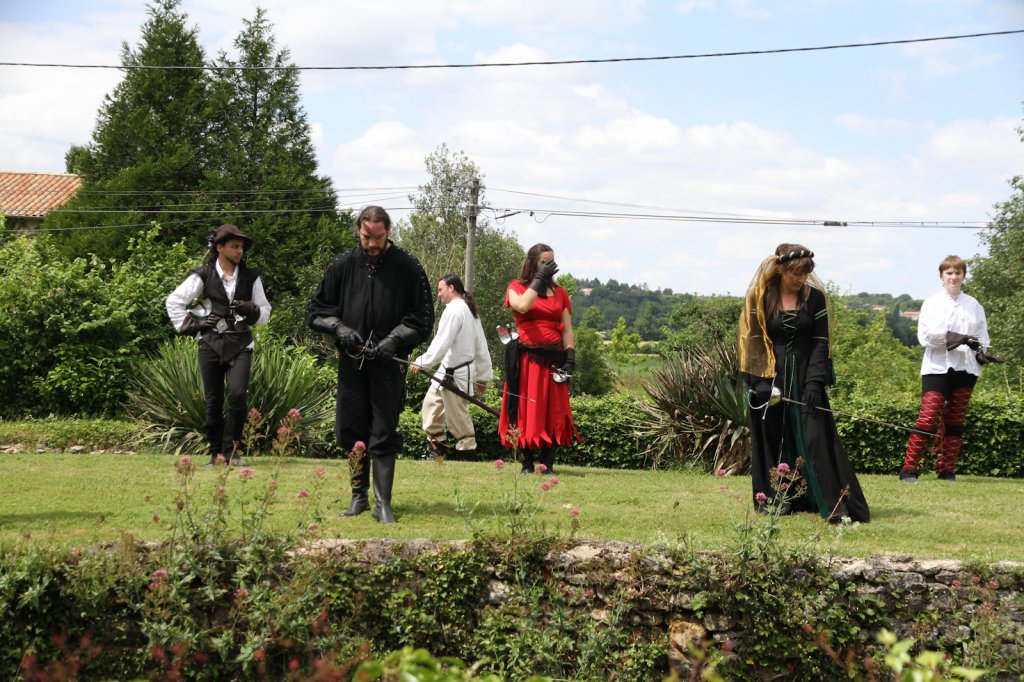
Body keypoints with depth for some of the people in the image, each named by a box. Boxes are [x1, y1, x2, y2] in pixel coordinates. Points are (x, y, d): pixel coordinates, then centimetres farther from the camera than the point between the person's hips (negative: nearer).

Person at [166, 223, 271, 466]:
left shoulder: (251, 277, 9)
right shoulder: (203, 276, 3)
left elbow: (265, 311, 14)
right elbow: (174, 301, 8)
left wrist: (252, 311, -7)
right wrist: (188, 325, 0)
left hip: (240, 345, 0)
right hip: (211, 344, 0)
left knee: (238, 394, -18)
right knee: (213, 401, 2)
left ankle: (230, 450, -6)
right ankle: (216, 451, 14)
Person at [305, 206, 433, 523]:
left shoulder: (408, 267, -1)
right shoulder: (343, 265, 4)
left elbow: (422, 318, 1)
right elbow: (315, 310, 10)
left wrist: (395, 339, -14)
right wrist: (340, 328, -8)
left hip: (389, 363, -3)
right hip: (351, 363, 3)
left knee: (384, 436, -5)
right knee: (351, 432, 7)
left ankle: (383, 503, -4)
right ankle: (359, 497, 21)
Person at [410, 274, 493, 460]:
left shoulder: (454, 309, -16)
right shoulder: (471, 311, 14)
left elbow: (442, 342, -22)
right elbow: (481, 347, 16)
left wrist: (422, 362, -18)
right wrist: (482, 377, 19)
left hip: (455, 373, -10)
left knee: (458, 415, -2)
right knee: (431, 402, 16)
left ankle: (466, 452, 5)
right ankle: (437, 444, 22)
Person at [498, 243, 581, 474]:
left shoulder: (559, 293, 15)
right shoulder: (517, 288, 7)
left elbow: (567, 329, 11)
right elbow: (523, 306, -17)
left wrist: (570, 358, -2)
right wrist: (539, 279, -10)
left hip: (553, 359, 3)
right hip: (526, 358, -3)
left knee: (553, 411, -1)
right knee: (526, 410, -3)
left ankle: (548, 464, 2)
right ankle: (527, 463, 3)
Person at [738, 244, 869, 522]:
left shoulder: (815, 297, 1)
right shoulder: (760, 298, -1)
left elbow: (821, 342, -1)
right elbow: (752, 342, -1)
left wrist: (815, 381, -12)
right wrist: (760, 382, -10)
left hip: (805, 377, 0)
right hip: (770, 377, 0)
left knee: (816, 439, -6)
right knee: (774, 440, 2)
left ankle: (836, 504, -8)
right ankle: (778, 500, 10)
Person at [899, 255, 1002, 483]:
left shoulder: (973, 305, 11)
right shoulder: (932, 302, 2)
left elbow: (982, 335, 13)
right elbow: (926, 334, -9)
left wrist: (980, 352, -9)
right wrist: (959, 339, -18)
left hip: (966, 368, 4)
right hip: (937, 366, -4)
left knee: (955, 421, 7)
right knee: (928, 418, -12)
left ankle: (946, 469, 14)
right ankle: (909, 468, -10)